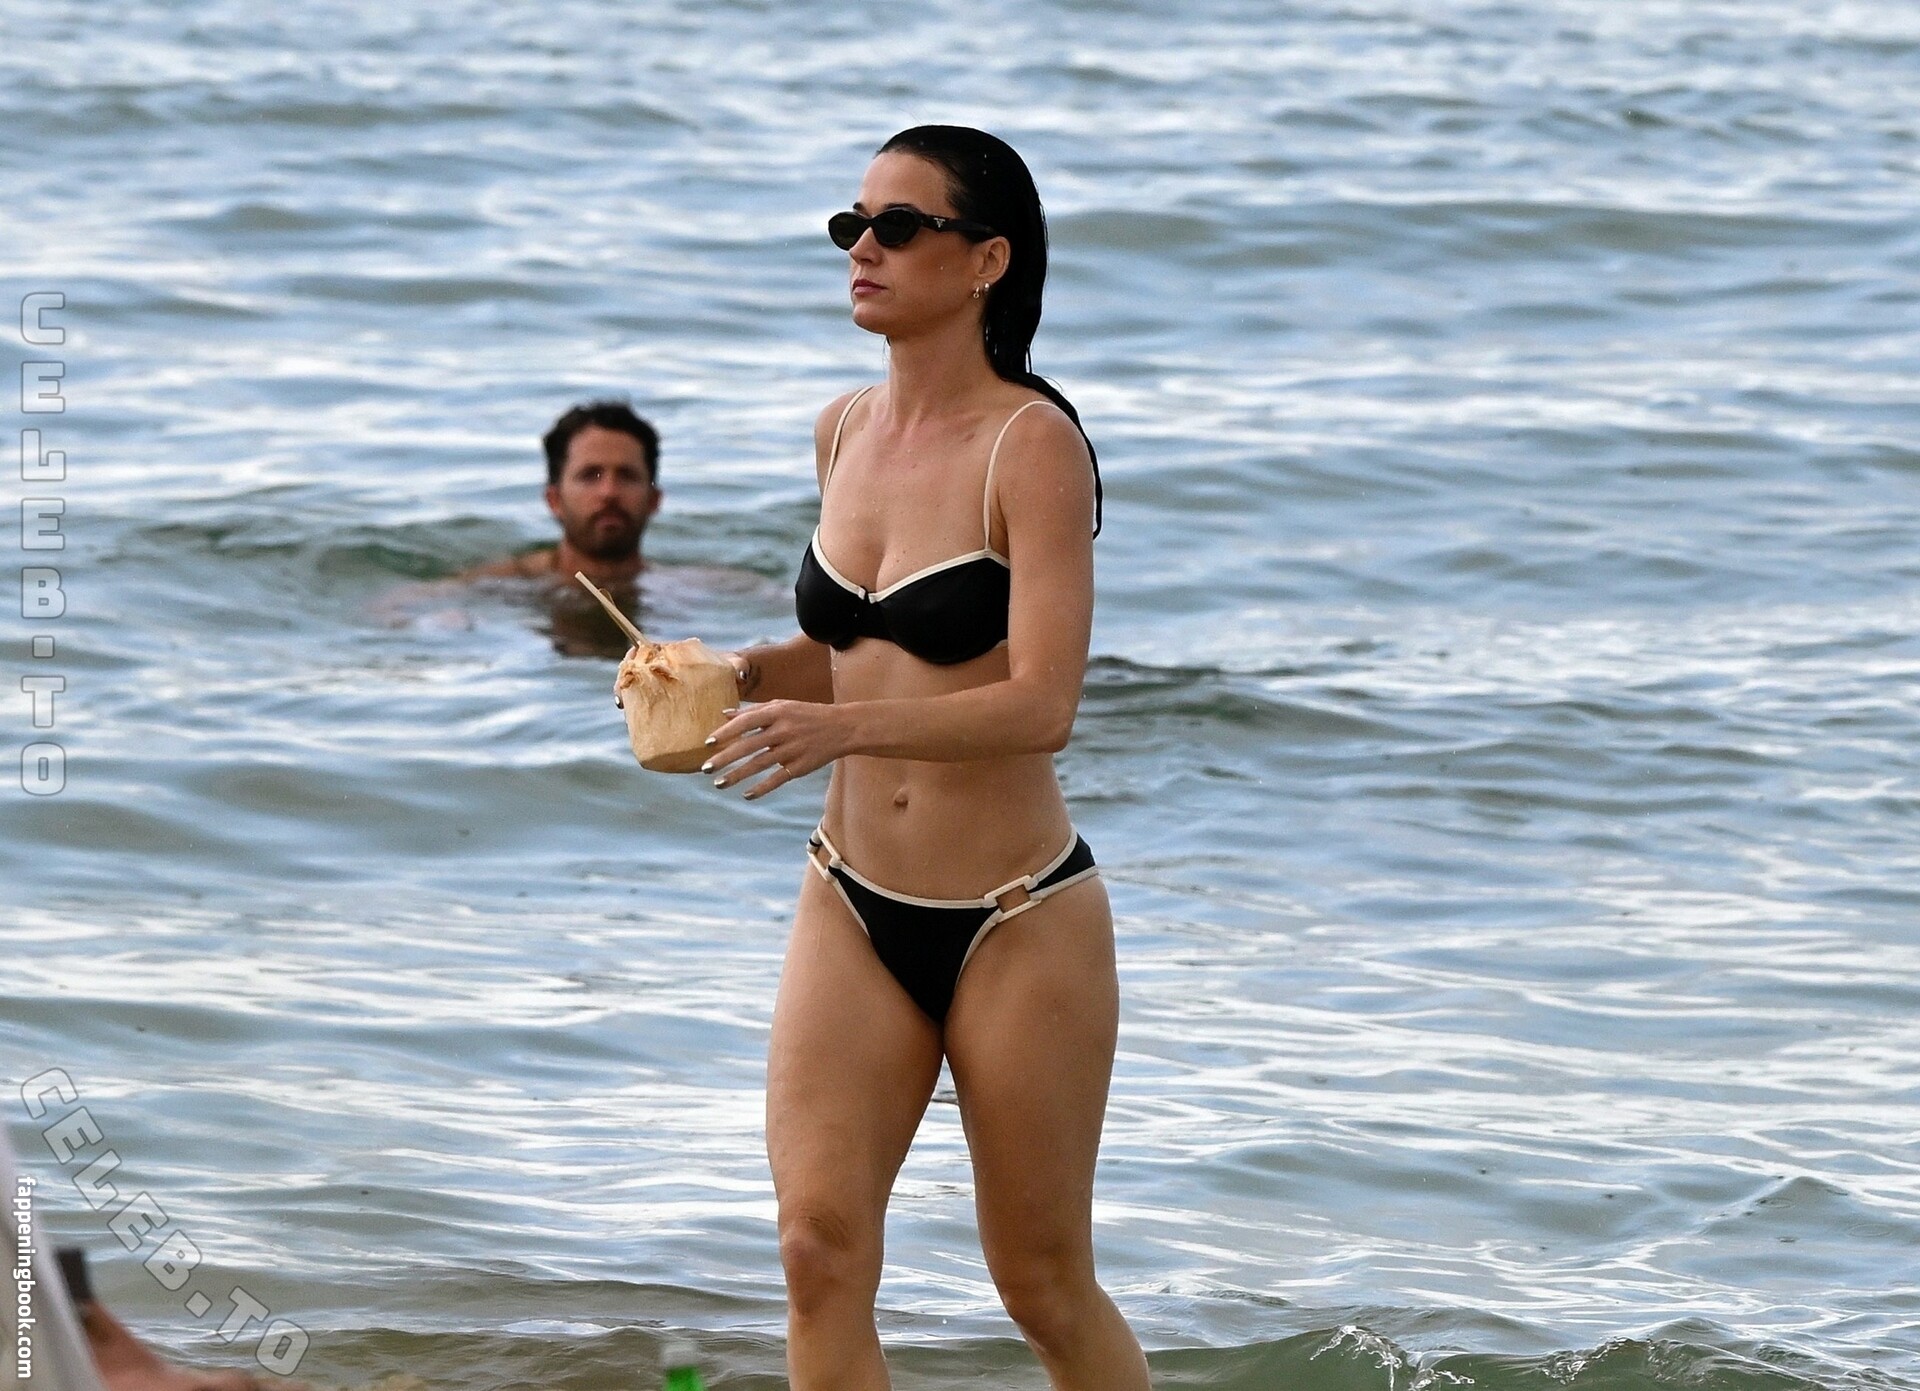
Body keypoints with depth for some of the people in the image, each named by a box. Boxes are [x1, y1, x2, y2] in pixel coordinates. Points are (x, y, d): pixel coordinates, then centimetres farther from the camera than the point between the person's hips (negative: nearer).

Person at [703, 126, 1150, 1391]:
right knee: (820, 1248, -10)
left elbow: (1042, 704, -23)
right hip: (853, 907, 5)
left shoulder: (1032, 445, -14)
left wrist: (845, 726, -36)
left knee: (1045, 1287, 7)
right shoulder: (845, 433, 7)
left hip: (1017, 920, -5)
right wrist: (744, 672, 1)